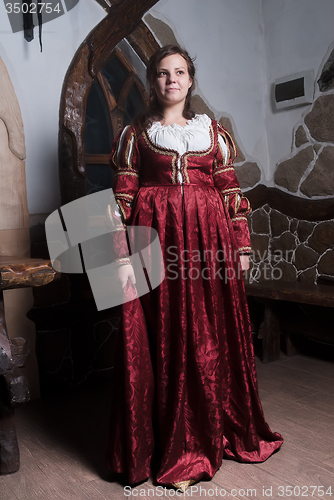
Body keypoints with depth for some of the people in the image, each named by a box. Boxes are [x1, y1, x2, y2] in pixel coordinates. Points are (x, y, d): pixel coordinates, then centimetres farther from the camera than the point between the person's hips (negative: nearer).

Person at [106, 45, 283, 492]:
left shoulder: (213, 131, 14)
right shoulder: (136, 133, 8)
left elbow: (230, 191, 10)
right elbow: (123, 199, 1)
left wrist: (242, 246, 5)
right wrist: (123, 258, -7)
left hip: (209, 240, 2)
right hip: (157, 241, -2)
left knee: (215, 335, 9)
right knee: (165, 339, 1)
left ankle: (225, 430, 30)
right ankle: (175, 450, 17)